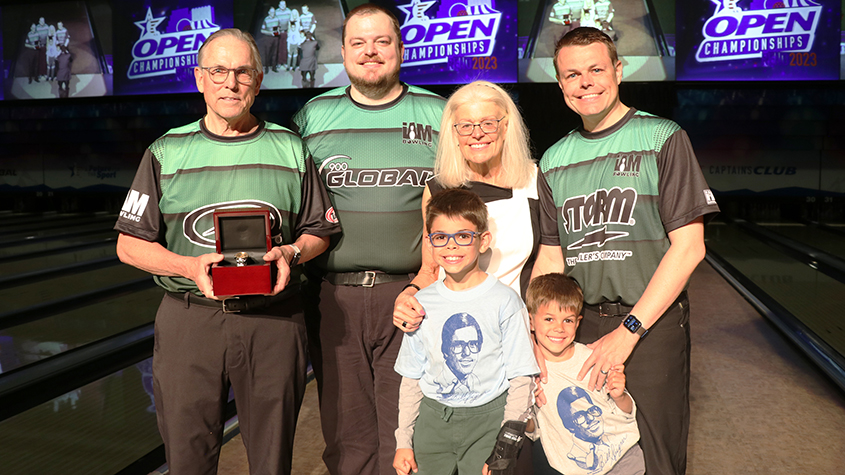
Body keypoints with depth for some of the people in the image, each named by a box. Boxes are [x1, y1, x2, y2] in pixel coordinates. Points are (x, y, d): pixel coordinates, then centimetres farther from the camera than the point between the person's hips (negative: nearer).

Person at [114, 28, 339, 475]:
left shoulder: (290, 149, 7)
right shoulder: (166, 152, 5)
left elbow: (318, 232, 12)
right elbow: (130, 244, 5)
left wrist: (291, 253, -10)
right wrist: (190, 266, -13)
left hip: (274, 319, 0)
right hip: (190, 317, 0)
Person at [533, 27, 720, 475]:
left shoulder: (662, 139, -4)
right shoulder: (554, 160, 9)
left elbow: (688, 247, -9)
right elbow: (550, 256, 10)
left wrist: (628, 330, -15)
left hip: (653, 324, -3)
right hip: (578, 324, 4)